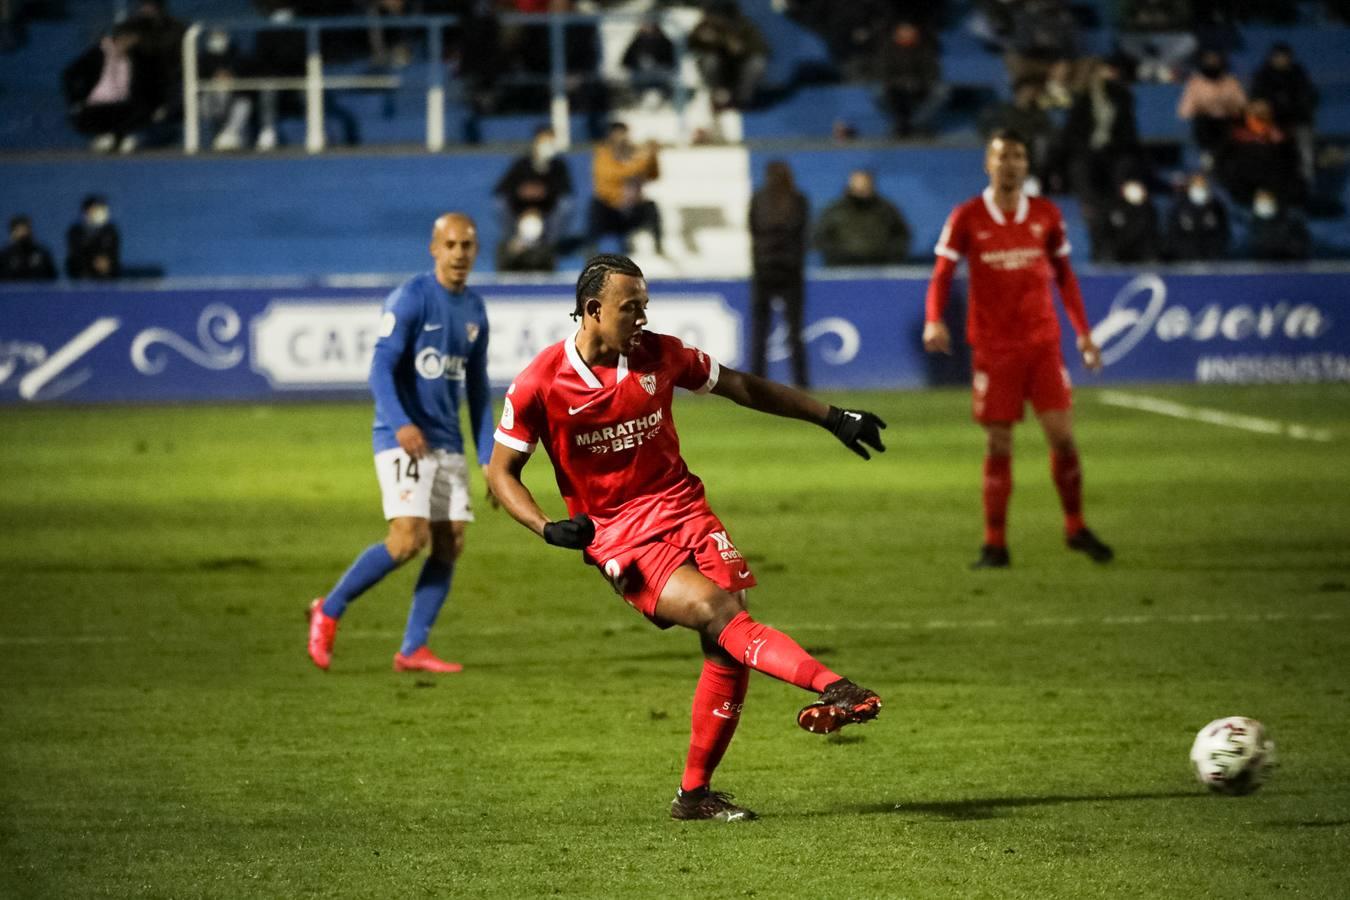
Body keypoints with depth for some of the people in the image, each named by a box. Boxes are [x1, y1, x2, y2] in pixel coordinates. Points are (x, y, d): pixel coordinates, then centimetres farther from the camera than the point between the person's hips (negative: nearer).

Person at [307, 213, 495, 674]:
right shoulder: (410, 298, -10)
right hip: (403, 440, -7)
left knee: (450, 545, -2)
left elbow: (477, 390, 19)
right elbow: (380, 368, -19)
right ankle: (329, 610, 0)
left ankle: (413, 649, 3)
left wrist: (489, 458, 13)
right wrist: (400, 424, -35)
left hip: (447, 444, 7)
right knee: (409, 540, -18)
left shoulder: (474, 310, 13)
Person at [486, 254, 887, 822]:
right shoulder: (540, 385, -9)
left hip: (683, 509, 5)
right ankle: (831, 687, -44)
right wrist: (548, 528, -17)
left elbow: (740, 387, 15)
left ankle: (695, 793, 4)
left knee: (727, 648, -9)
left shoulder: (658, 354, 1)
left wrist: (830, 416, 15)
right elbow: (501, 470, 0)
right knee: (717, 612, -27)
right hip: (616, 536, -5)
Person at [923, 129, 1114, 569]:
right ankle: (995, 544, 6)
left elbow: (1065, 276, 14)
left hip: (1043, 343, 2)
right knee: (998, 446, -1)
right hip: (992, 347, -2)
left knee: (1062, 435, -5)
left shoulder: (1046, 215, 6)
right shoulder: (966, 218, -2)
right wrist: (934, 319, -23)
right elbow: (942, 276, -4)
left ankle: (1076, 528, 13)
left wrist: (1083, 333, 10)